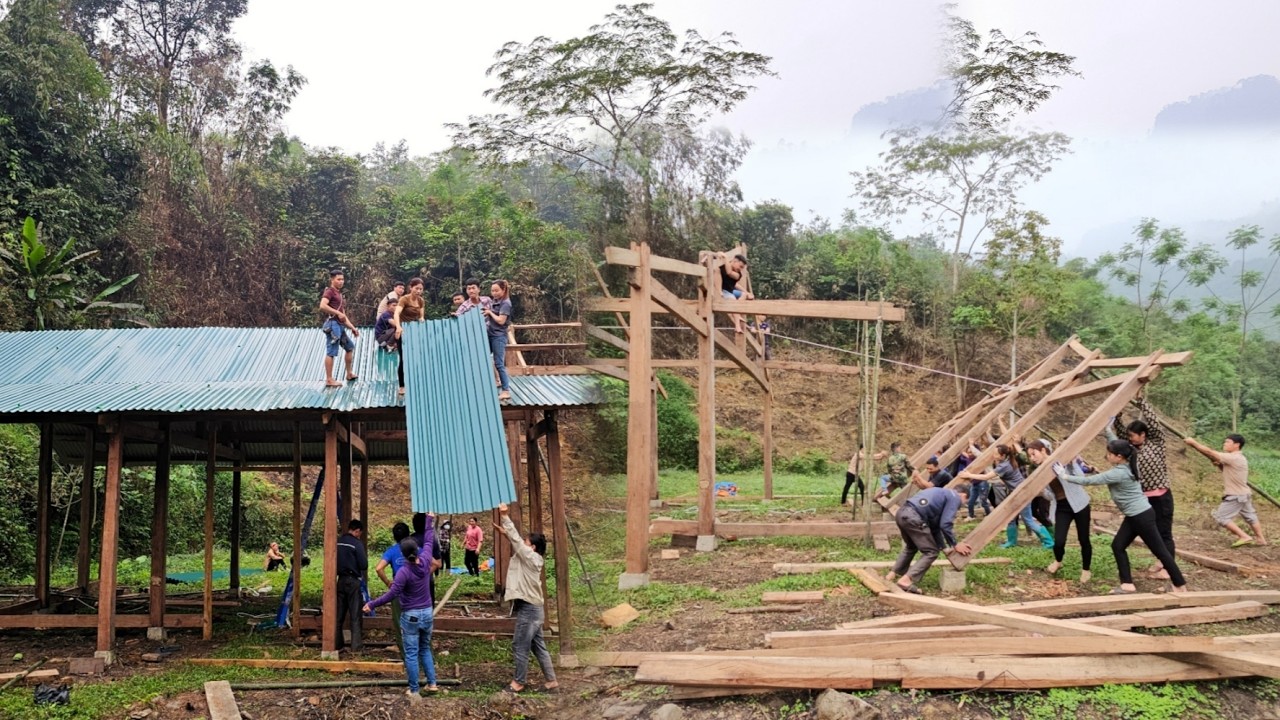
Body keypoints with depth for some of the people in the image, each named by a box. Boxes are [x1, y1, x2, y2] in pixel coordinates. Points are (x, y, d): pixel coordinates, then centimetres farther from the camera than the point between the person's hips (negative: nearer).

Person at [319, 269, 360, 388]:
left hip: (339, 325, 10)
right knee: (331, 352, -10)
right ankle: (329, 380, -9)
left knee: (350, 346, 21)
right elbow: (322, 306, -24)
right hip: (333, 324, -10)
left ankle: (349, 374, 31)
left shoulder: (338, 294, 22)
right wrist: (338, 313, -21)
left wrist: (352, 328, 17)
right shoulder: (329, 291, -6)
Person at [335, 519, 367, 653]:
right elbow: (364, 565, -16)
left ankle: (337, 644, 18)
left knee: (339, 614, 13)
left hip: (341, 580, 6)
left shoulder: (338, 542, 5)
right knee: (356, 615, 0)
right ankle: (356, 646, 0)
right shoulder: (357, 543, -14)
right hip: (354, 581, -6)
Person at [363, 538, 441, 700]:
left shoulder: (404, 572, -19)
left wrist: (372, 604, -17)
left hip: (410, 616, -5)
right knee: (425, 649, 22)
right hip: (427, 613, 5)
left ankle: (414, 692, 4)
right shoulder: (425, 564, -5)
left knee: (411, 654, 1)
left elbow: (392, 594, -23)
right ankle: (432, 683, 20)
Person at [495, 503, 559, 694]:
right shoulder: (531, 558, 10)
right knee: (538, 646, 11)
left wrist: (505, 516, -15)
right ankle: (551, 680, 14)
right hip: (532, 608, 10)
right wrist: (505, 532, 10)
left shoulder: (531, 557, -13)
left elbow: (517, 539, -16)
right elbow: (517, 542, 22)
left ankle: (519, 682, 9)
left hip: (528, 609, -10)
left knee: (520, 647, 0)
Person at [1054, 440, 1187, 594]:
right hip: (1134, 516, 10)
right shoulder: (1124, 467, 3)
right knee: (1118, 545, 8)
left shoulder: (1118, 473, -23)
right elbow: (1116, 446, 20)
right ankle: (1127, 584, 11)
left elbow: (1090, 481, -19)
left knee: (1159, 550, 0)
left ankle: (1180, 586, 10)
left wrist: (1065, 477, -13)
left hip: (1142, 516, -10)